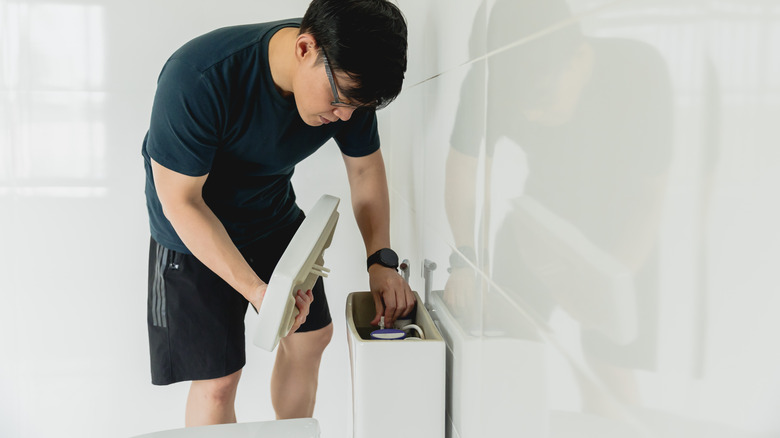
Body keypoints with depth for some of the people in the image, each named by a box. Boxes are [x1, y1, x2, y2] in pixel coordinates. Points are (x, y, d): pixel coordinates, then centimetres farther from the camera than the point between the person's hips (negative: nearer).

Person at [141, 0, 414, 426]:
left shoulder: (348, 78, -19)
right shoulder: (197, 79, -36)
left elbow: (365, 167, -4)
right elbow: (181, 201, -29)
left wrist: (381, 260, -13)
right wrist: (256, 290, -36)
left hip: (275, 213, 6)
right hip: (196, 231, -5)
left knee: (311, 334, 14)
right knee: (217, 381, -5)